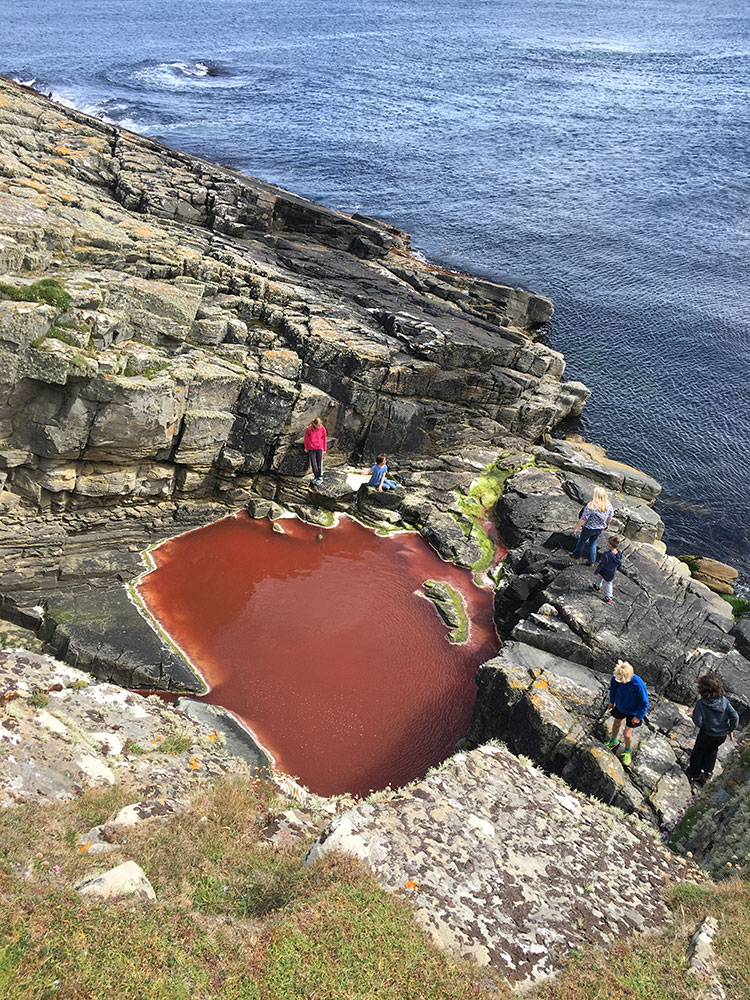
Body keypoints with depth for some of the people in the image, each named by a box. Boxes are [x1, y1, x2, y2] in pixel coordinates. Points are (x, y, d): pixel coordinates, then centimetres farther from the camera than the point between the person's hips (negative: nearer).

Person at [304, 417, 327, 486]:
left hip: (319, 448, 0)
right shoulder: (309, 429, -15)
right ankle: (316, 476, 23)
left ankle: (320, 477, 15)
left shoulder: (323, 429, -12)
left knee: (319, 463, 3)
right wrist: (306, 448, 9)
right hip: (311, 449, 0)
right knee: (313, 464, 7)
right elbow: (306, 437, 1)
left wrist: (324, 449, 8)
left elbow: (324, 439, 1)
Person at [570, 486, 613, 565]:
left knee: (582, 541, 22)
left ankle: (576, 555, 43)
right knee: (593, 543, 26)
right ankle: (592, 561, 36)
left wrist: (576, 528, -12)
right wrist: (607, 524, 20)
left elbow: (583, 519, -25)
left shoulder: (591, 506, -33)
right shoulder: (608, 505, -17)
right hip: (600, 528, 5)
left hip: (589, 528, -5)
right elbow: (610, 517, 0)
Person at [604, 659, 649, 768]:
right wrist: (612, 701, 12)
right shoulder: (616, 677, -27)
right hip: (620, 706, 4)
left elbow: (644, 703, -23)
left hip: (632, 711, -4)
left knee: (627, 734, 2)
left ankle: (628, 751, 34)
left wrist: (638, 716, -13)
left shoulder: (638, 685, -40)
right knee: (616, 723, 27)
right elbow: (613, 687, -1)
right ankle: (613, 741, 57)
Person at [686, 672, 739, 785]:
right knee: (712, 752, 29)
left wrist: (702, 726, -2)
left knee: (698, 752, 22)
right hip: (722, 735, 3)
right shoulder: (724, 700, -16)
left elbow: (698, 721, -26)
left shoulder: (701, 703, -26)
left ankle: (695, 773, 36)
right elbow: (735, 717, -14)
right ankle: (707, 772, 41)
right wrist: (731, 730, 1)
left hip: (707, 734, -3)